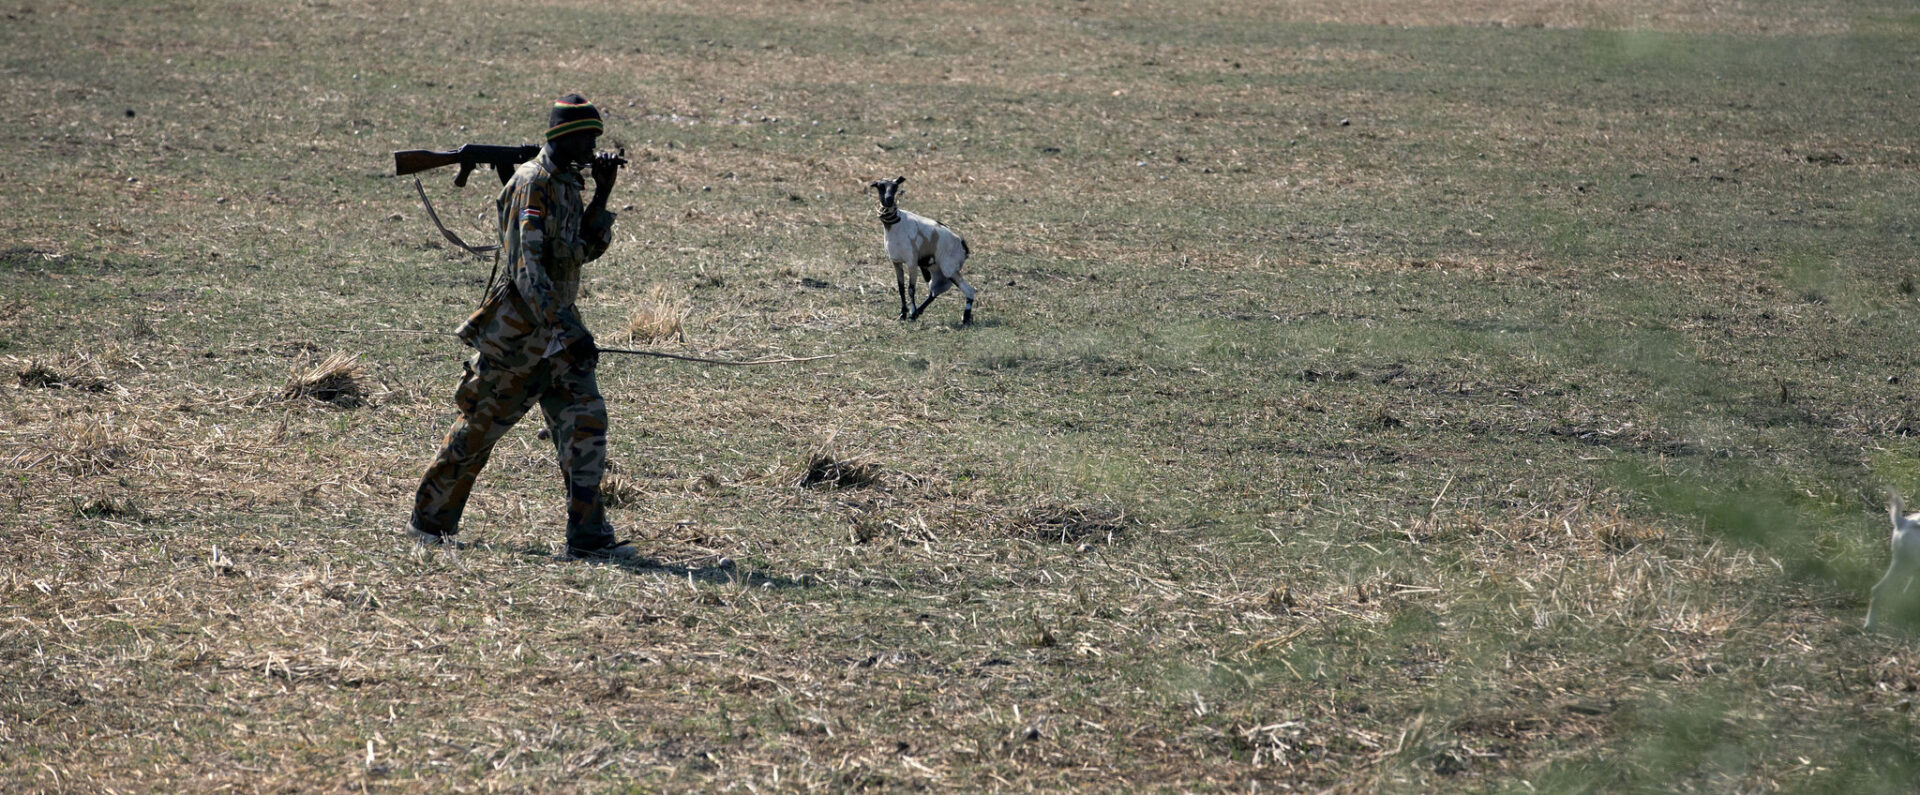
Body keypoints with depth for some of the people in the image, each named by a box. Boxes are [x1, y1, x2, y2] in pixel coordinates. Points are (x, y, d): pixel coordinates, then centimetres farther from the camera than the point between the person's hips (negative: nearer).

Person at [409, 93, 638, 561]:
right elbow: (527, 268, -25)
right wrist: (567, 330, -32)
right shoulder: (533, 184, -17)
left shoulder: (566, 183, 11)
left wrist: (602, 195, 4)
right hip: (519, 328, -8)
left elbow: (586, 250, 17)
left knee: (586, 421, -5)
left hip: (557, 323, 8)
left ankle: (588, 536, -6)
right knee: (480, 426, 4)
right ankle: (429, 521, 20)